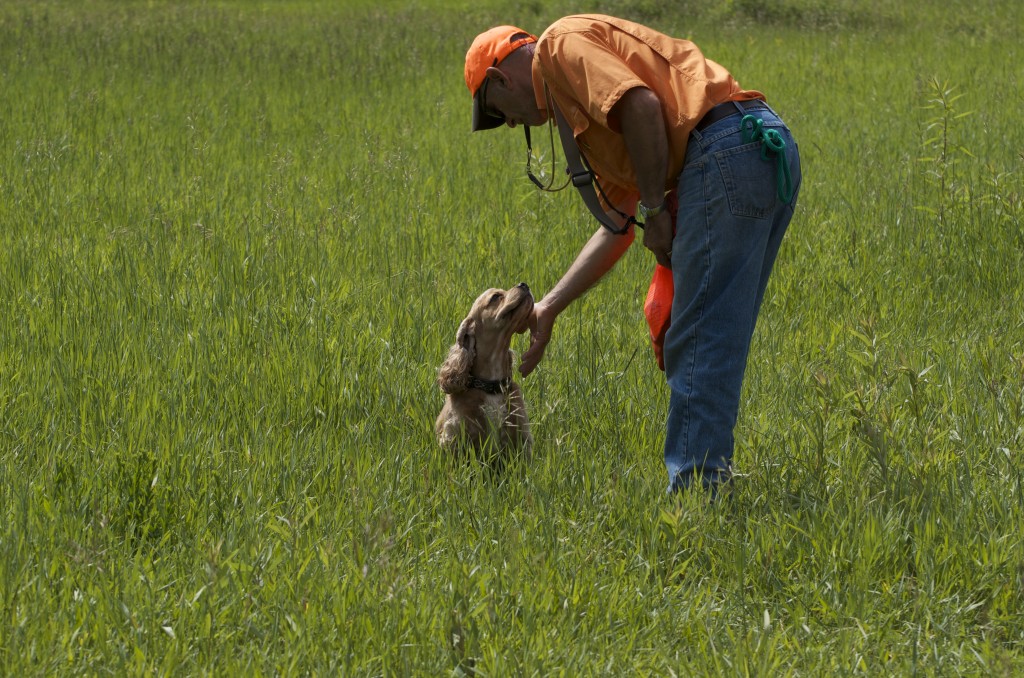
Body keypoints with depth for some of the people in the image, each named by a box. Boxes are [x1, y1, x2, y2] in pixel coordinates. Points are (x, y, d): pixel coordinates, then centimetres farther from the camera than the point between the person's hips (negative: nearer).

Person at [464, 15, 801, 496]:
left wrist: (654, 208, -8)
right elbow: (617, 226, 33)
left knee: (698, 345, -6)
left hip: (727, 152, -10)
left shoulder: (559, 45, 3)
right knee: (715, 344, 16)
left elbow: (641, 105, -15)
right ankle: (705, 483, 20)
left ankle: (694, 491, -5)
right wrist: (548, 308, 34)